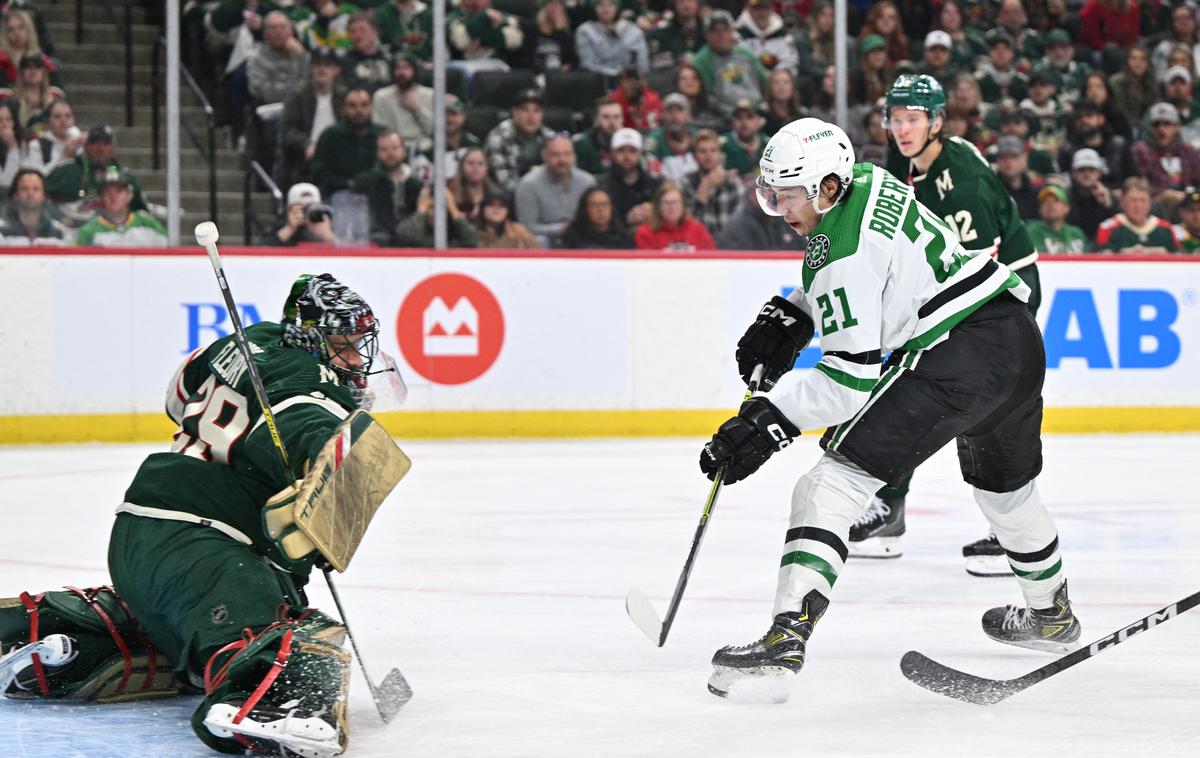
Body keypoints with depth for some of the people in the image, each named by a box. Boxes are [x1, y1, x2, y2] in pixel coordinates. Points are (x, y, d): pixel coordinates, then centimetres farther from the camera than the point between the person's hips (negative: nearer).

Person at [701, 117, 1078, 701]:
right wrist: (788, 316, 18)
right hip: (1021, 341, 10)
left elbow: (850, 378, -18)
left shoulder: (844, 251, -15)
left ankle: (788, 633, -29)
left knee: (834, 482, -14)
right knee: (1006, 487, 34)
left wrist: (770, 420, -18)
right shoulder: (867, 180, 11)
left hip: (955, 357, -10)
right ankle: (1051, 614, 55)